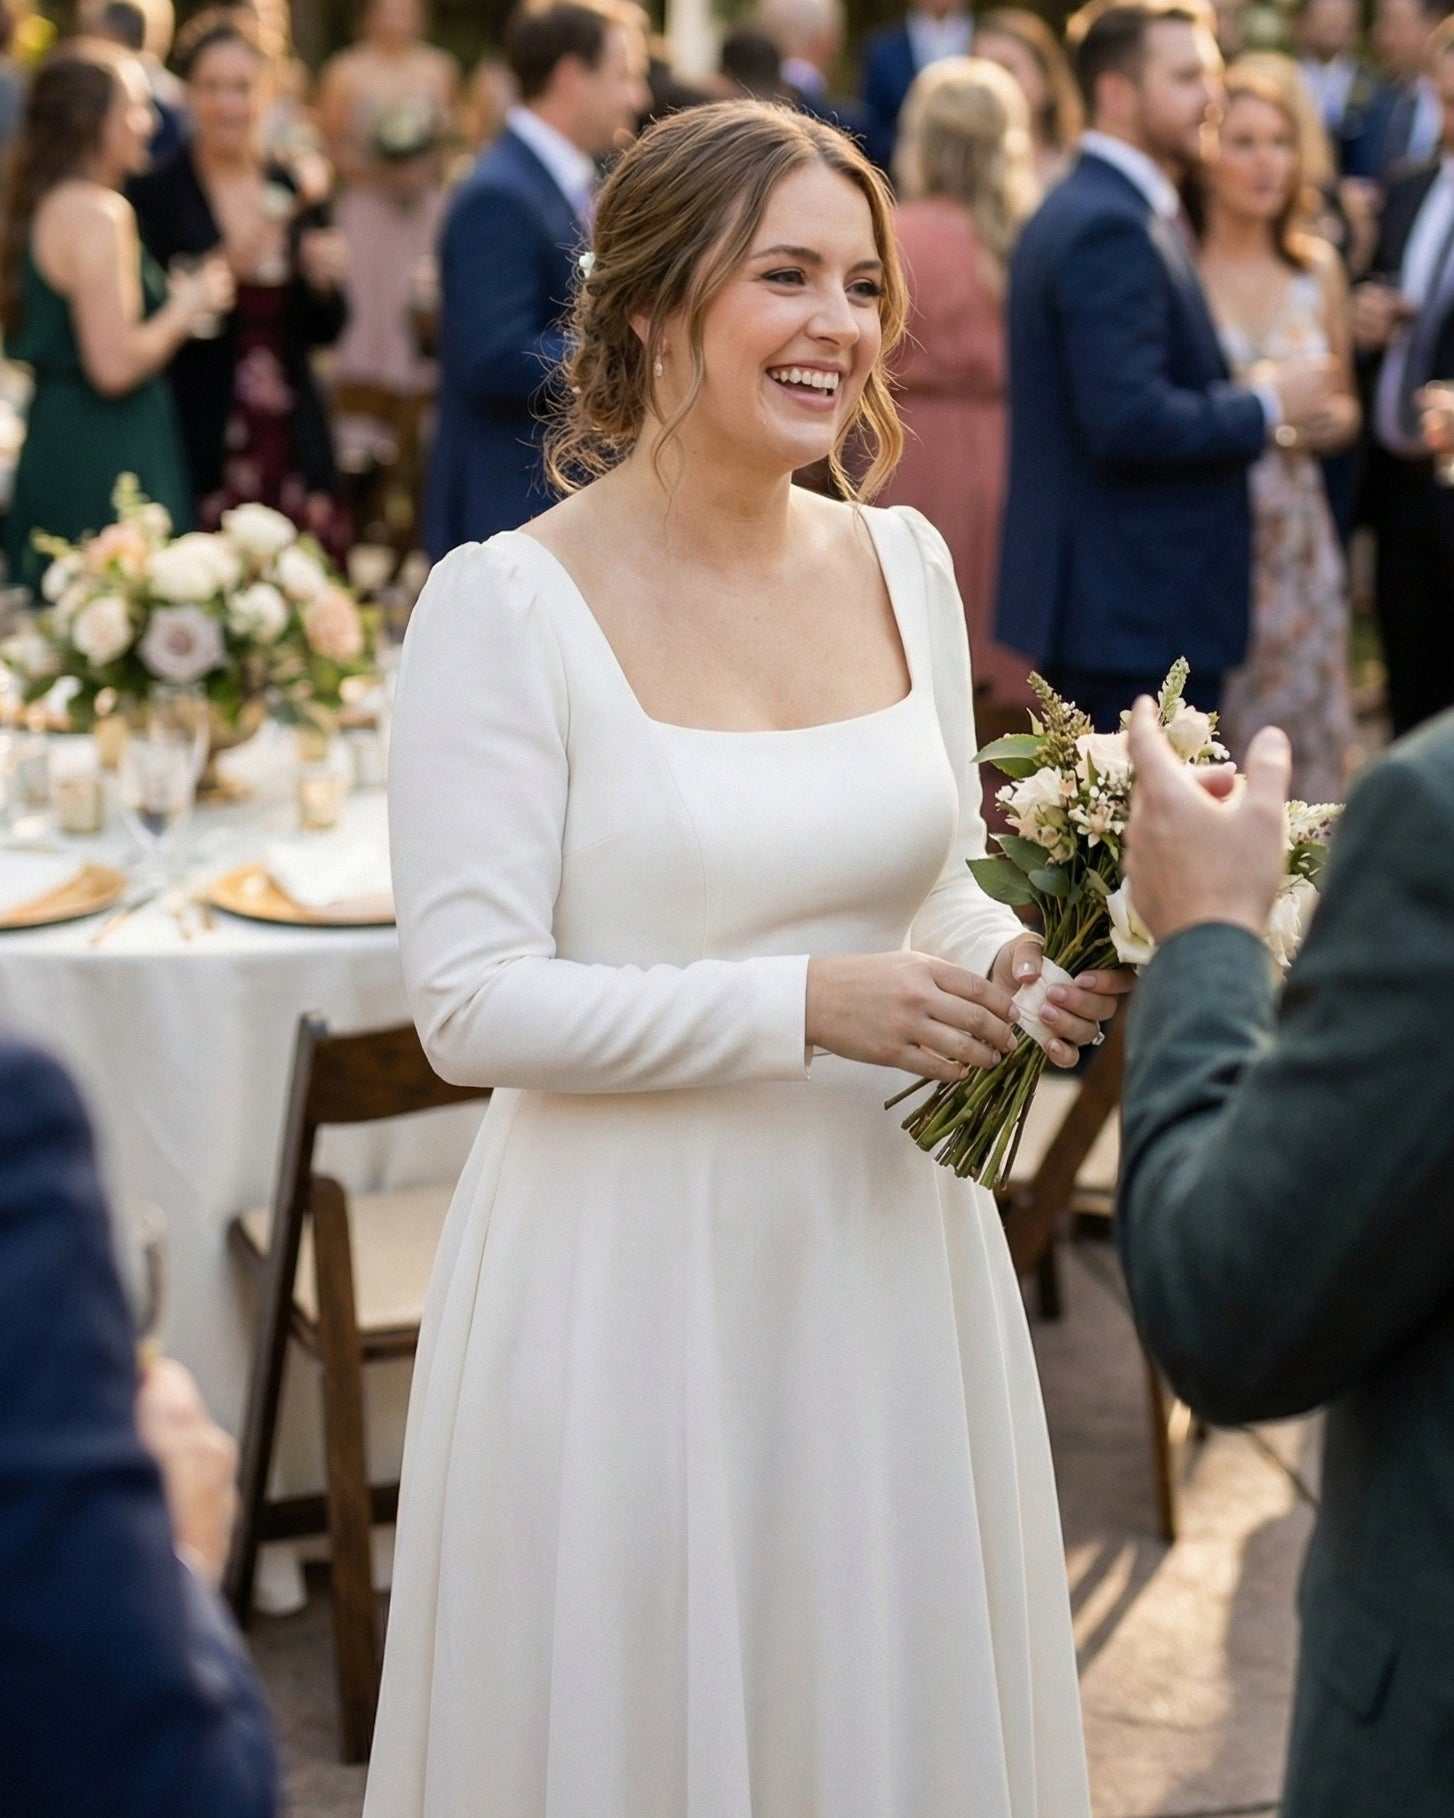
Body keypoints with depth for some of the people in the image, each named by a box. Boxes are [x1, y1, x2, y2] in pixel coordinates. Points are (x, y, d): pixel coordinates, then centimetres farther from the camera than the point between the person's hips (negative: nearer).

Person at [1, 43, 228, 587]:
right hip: (104, 459, -10)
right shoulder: (97, 212, -16)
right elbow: (115, 364, -22)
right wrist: (185, 308, -7)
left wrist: (170, 303, 17)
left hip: (52, 450, 10)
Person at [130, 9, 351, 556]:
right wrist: (227, 268, -19)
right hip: (202, 448, -4)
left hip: (293, 444, 4)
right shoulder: (155, 193, -3)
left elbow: (325, 331, 13)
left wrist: (323, 280, -7)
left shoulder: (294, 192, 10)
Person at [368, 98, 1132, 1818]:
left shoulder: (903, 561, 4)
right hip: (633, 1272, -5)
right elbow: (469, 1002, -16)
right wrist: (806, 1004, -22)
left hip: (891, 1248, 5)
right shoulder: (507, 606, -13)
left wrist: (1023, 968, -6)